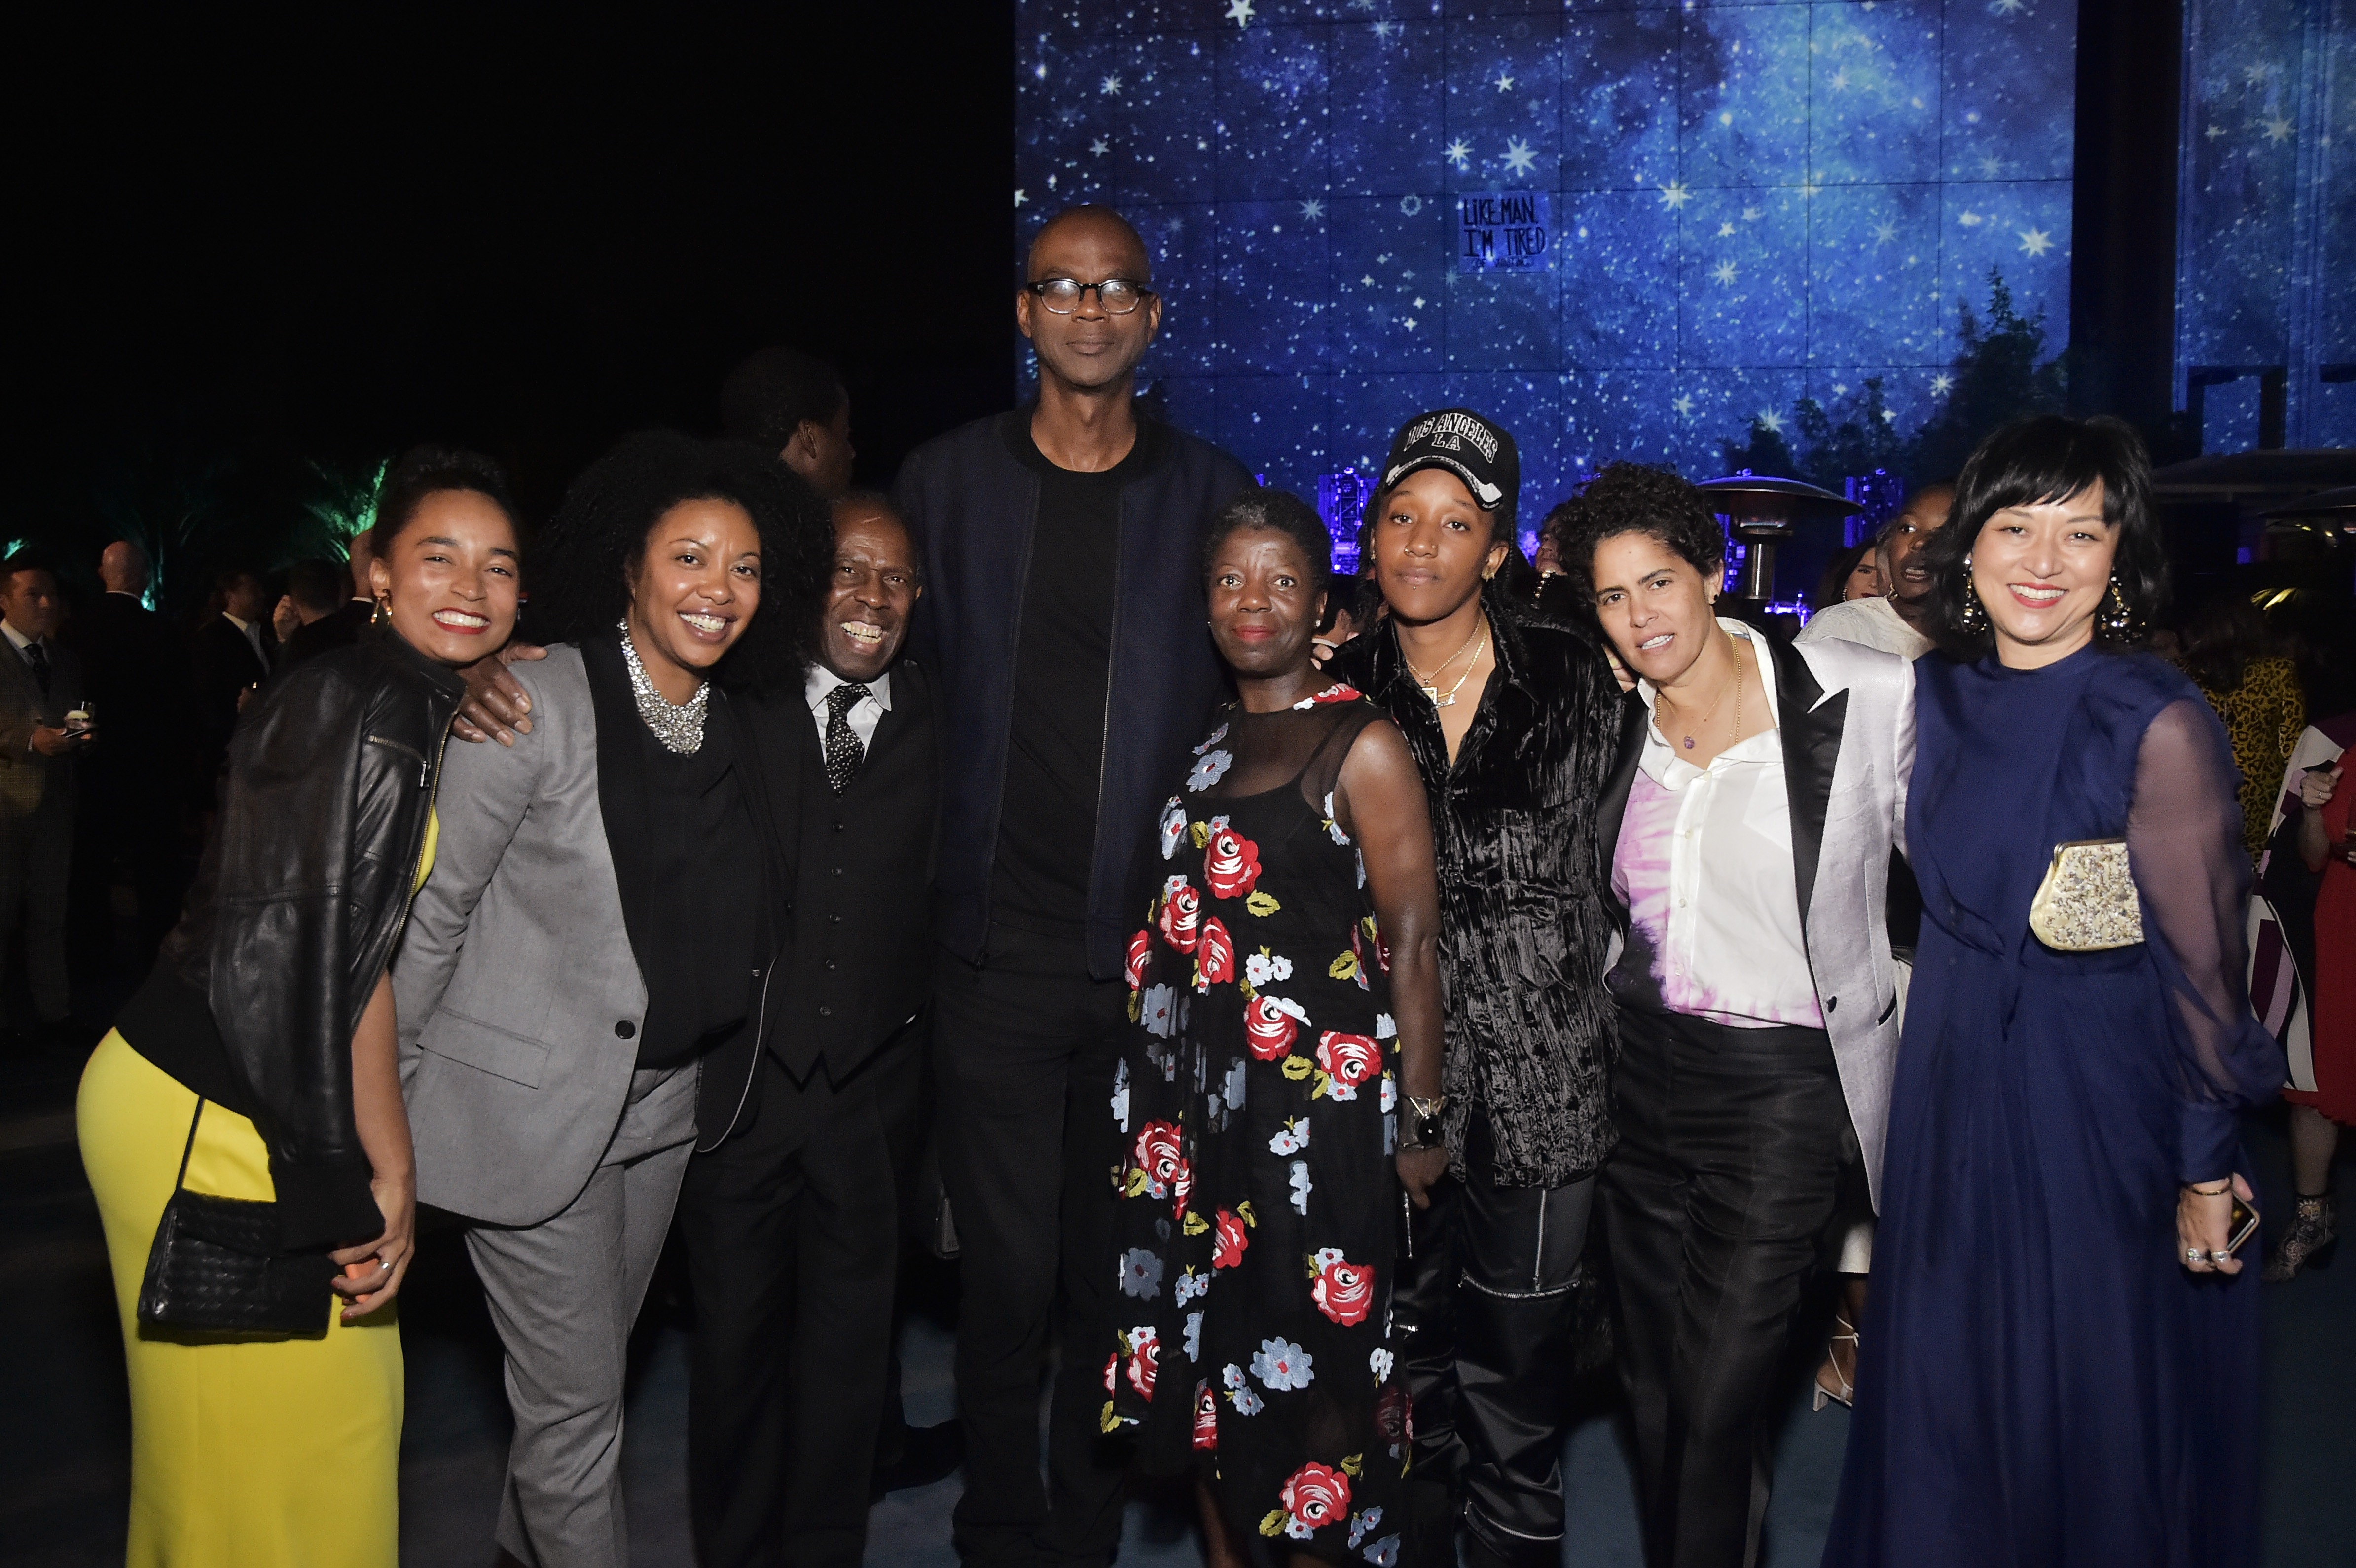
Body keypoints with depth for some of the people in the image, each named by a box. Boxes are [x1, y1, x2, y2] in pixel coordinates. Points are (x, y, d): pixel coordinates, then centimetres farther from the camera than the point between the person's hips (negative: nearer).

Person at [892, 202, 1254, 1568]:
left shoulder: (1208, 492, 5)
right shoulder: (950, 481, 5)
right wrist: (942, 853, 5)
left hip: (1157, 944, 1)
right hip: (1000, 944, 0)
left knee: (1118, 1267, 11)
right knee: (1009, 1268, 4)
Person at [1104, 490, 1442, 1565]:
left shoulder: (1362, 745, -7)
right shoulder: (1206, 741, 11)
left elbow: (1412, 939, -11)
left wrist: (1421, 1123, -14)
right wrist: (1158, 1089, 12)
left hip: (1317, 1100, -6)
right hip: (1195, 1096, 6)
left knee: (1306, 1363, 2)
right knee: (1205, 1346, 14)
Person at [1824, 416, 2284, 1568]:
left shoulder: (2157, 726, -18)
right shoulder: (1938, 697, 0)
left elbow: (2200, 962, -13)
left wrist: (2207, 1169, -9)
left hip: (2107, 1106, -5)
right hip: (1953, 1095, 6)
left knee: (2091, 1411, 11)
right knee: (1944, 1392, 18)